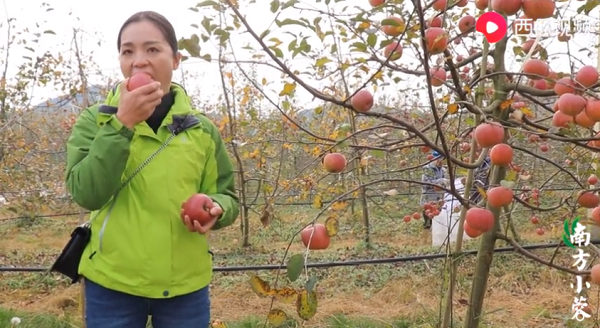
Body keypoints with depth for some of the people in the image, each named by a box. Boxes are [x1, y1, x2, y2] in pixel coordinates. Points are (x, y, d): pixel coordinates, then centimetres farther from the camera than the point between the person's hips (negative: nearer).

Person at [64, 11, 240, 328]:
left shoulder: (201, 130, 3)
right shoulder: (95, 120, -1)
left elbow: (227, 196, 9)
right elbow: (86, 194, -14)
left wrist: (215, 210, -13)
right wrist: (123, 123, -20)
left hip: (186, 285, 2)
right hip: (112, 283, -1)